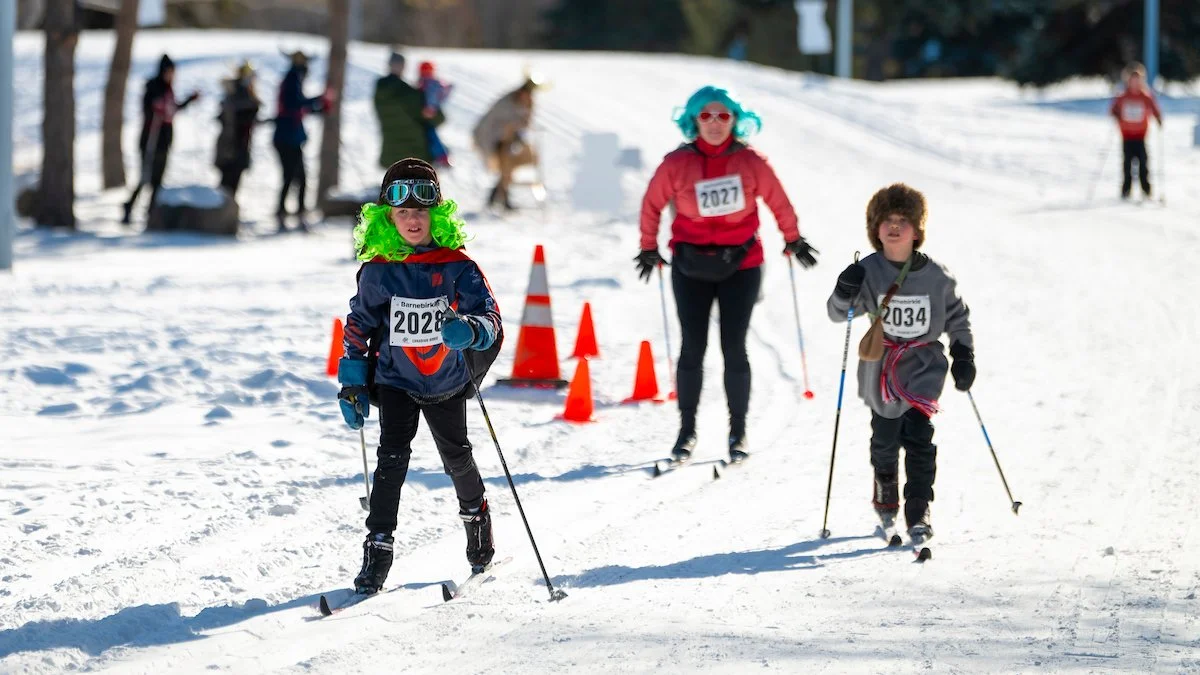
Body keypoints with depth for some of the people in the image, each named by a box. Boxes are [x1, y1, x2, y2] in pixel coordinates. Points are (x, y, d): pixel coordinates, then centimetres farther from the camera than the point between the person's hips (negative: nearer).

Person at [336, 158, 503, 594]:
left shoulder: (456, 267, -11)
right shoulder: (378, 271, -8)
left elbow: (489, 317, -15)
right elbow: (359, 325, 2)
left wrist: (471, 329, -38)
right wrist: (352, 384, -1)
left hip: (447, 381, 0)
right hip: (396, 379, 0)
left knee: (456, 456, 12)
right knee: (393, 456, -14)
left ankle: (476, 518, 40)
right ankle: (378, 549, -14)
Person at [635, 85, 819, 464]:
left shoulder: (749, 162, -6)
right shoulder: (677, 163, -6)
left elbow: (778, 202, 7)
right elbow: (652, 204, 7)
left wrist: (794, 241, 16)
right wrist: (649, 248, 13)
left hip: (741, 266, 0)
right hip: (691, 267, 1)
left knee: (733, 348, -1)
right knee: (692, 349, 2)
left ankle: (738, 432, 10)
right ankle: (687, 431, 12)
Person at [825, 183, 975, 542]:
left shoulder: (936, 276, -3)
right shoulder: (868, 272, -5)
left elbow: (958, 317, 10)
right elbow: (837, 312, -5)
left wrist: (964, 356, 2)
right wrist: (845, 292, -26)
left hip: (924, 366, -1)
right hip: (880, 369, 1)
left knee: (918, 437, -15)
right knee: (884, 440, 10)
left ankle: (919, 511, -8)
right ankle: (885, 500, 36)